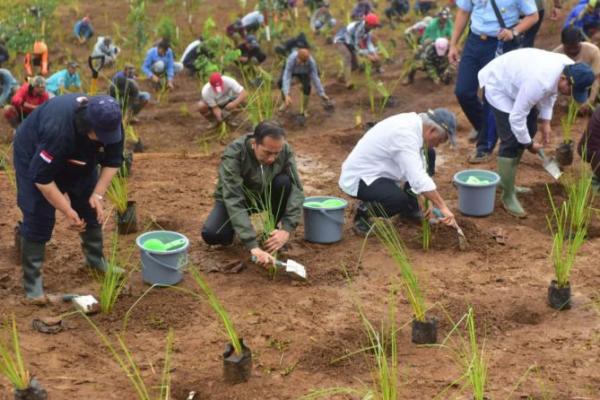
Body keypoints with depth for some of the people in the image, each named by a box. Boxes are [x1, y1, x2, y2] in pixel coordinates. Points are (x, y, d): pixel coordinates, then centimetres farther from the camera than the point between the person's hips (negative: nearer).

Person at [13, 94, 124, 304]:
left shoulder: (109, 122, -27)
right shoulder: (58, 129, -45)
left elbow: (113, 160, -13)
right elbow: (42, 178, -36)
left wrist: (98, 194, -24)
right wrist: (68, 211, -31)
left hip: (79, 160, 6)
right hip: (34, 156, -6)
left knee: (92, 209, 6)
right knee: (38, 218, -13)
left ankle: (97, 262, 25)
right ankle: (32, 283, -6)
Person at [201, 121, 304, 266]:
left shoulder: (285, 151, -25)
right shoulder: (233, 155, -35)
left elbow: (296, 189, -26)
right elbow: (233, 201, -42)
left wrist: (286, 229, -41)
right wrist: (253, 245, -52)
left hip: (263, 195, 3)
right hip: (233, 199, -3)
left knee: (285, 182, -28)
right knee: (211, 235, -30)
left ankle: (276, 229, -7)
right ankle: (231, 229, 5)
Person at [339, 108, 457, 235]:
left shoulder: (415, 123, 0)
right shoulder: (405, 134, -29)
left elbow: (417, 171, 6)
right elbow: (418, 178, -36)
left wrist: (423, 201, -1)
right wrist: (443, 207, -33)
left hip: (377, 170, 10)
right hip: (359, 178, -10)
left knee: (428, 155, 9)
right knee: (400, 200, -34)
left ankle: (409, 207, 19)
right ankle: (363, 212, -4)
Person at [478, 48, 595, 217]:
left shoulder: (570, 68, -17)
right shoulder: (539, 82, -42)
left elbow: (550, 92, 5)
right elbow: (516, 118, -34)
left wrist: (545, 121, -3)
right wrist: (529, 144, -20)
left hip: (514, 80, 9)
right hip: (497, 84, -9)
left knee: (529, 129, 12)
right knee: (511, 140, -15)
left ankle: (506, 182, 27)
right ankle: (508, 196, -6)